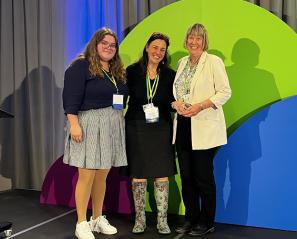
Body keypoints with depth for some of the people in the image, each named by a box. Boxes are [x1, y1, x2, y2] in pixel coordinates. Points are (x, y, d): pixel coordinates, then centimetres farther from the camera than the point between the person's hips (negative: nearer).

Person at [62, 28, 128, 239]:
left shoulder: (118, 71, 16)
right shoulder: (81, 66, -6)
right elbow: (71, 97, -13)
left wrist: (118, 120, 15)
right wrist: (74, 123, -20)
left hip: (113, 126, 7)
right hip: (89, 124, -6)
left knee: (102, 175, 12)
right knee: (87, 175, -5)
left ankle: (98, 219, 25)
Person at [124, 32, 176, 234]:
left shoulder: (169, 75, 5)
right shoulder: (133, 71, 0)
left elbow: (172, 101, 11)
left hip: (161, 129, 1)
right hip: (136, 128, -1)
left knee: (162, 175, 2)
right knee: (138, 175, 6)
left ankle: (162, 220, 16)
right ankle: (140, 220, 22)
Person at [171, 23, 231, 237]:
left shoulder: (214, 61, -4)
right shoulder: (182, 62, 14)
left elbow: (225, 92, -8)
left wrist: (200, 106, -19)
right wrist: (177, 103, -5)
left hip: (204, 128, -6)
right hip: (183, 125, 6)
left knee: (204, 177, 2)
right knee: (186, 176, 10)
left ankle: (206, 222, 17)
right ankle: (191, 218, 25)